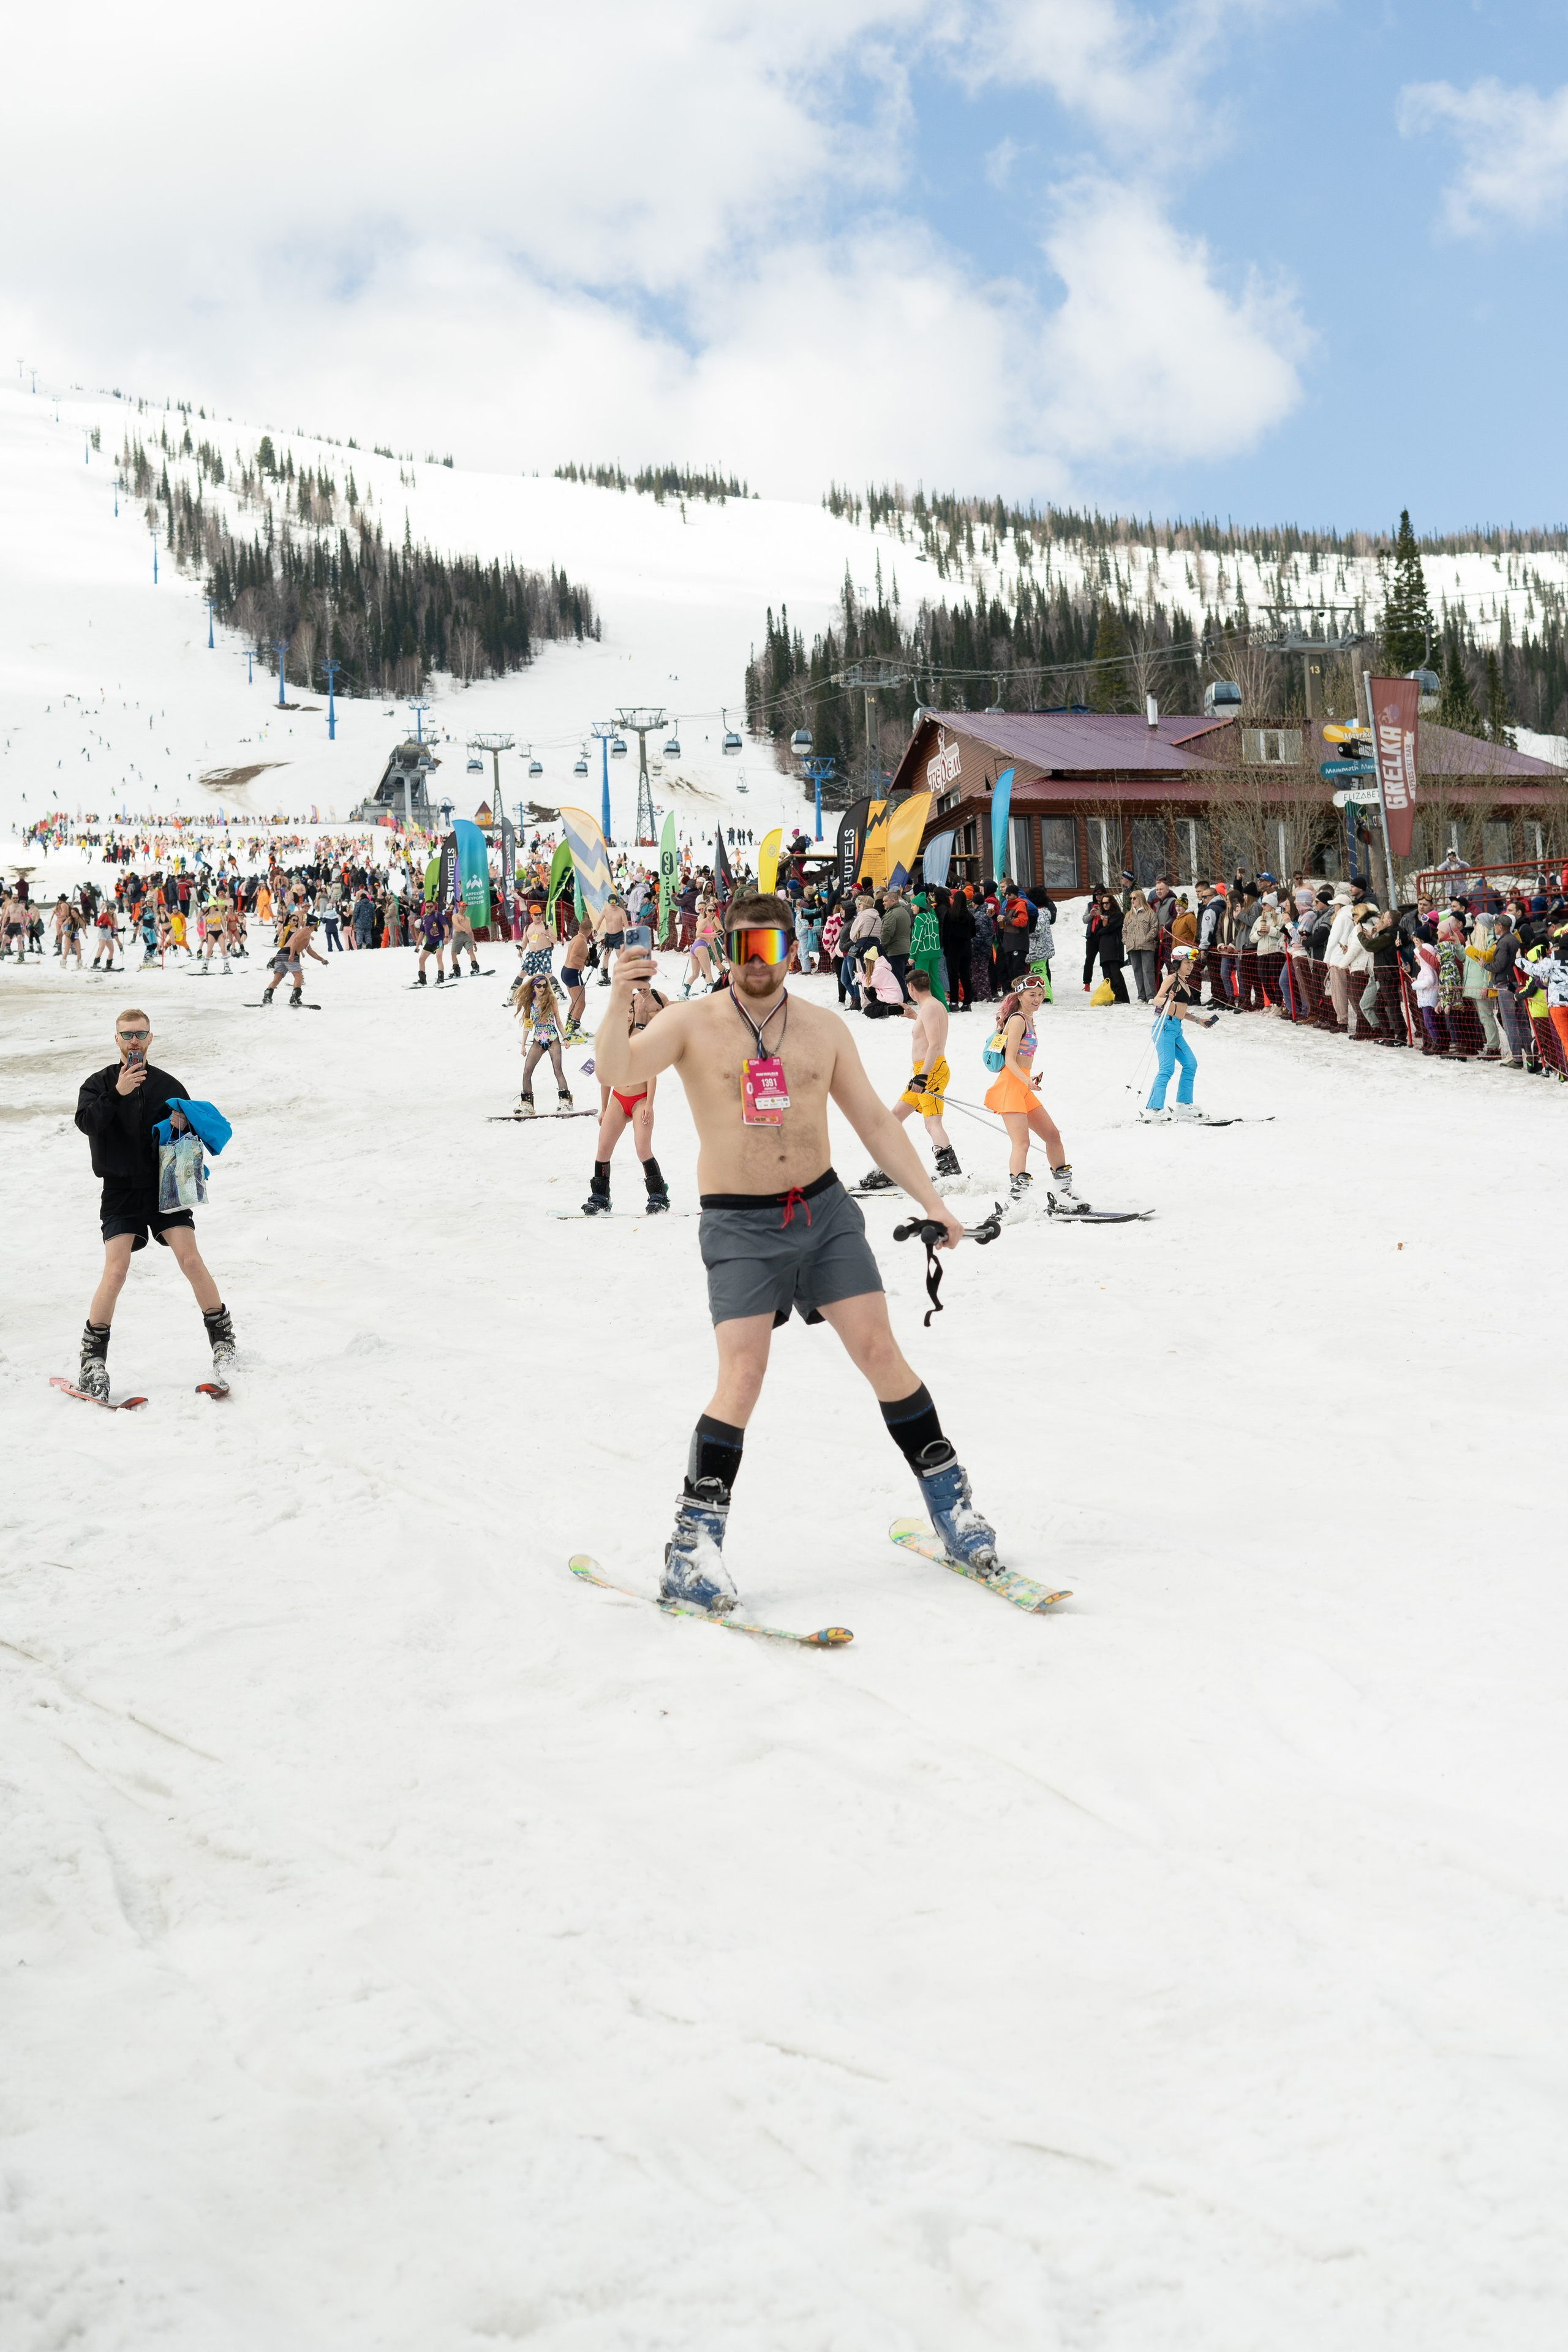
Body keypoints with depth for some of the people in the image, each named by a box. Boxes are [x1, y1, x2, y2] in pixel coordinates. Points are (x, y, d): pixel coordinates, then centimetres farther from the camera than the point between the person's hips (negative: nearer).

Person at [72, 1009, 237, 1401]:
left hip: (165, 1186, 1)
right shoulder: (100, 1083, 4)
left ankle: (223, 1339, 5)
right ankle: (93, 1357, 0)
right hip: (121, 1190, -1)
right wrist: (117, 1094, -27)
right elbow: (87, 1122, -14)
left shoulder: (168, 1085, 10)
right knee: (116, 1270, -12)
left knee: (190, 1260, -10)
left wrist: (183, 1126, -7)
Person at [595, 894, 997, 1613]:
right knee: (742, 1377, -14)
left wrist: (930, 1201, 6)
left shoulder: (823, 1028, 6)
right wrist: (618, 1003, -39)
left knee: (881, 1352, 0)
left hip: (825, 1211, 3)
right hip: (740, 1228, -3)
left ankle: (951, 1503, 16)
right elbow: (617, 1071, -20)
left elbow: (875, 1122, 11)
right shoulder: (692, 1025, -4)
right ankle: (693, 1545, -4)